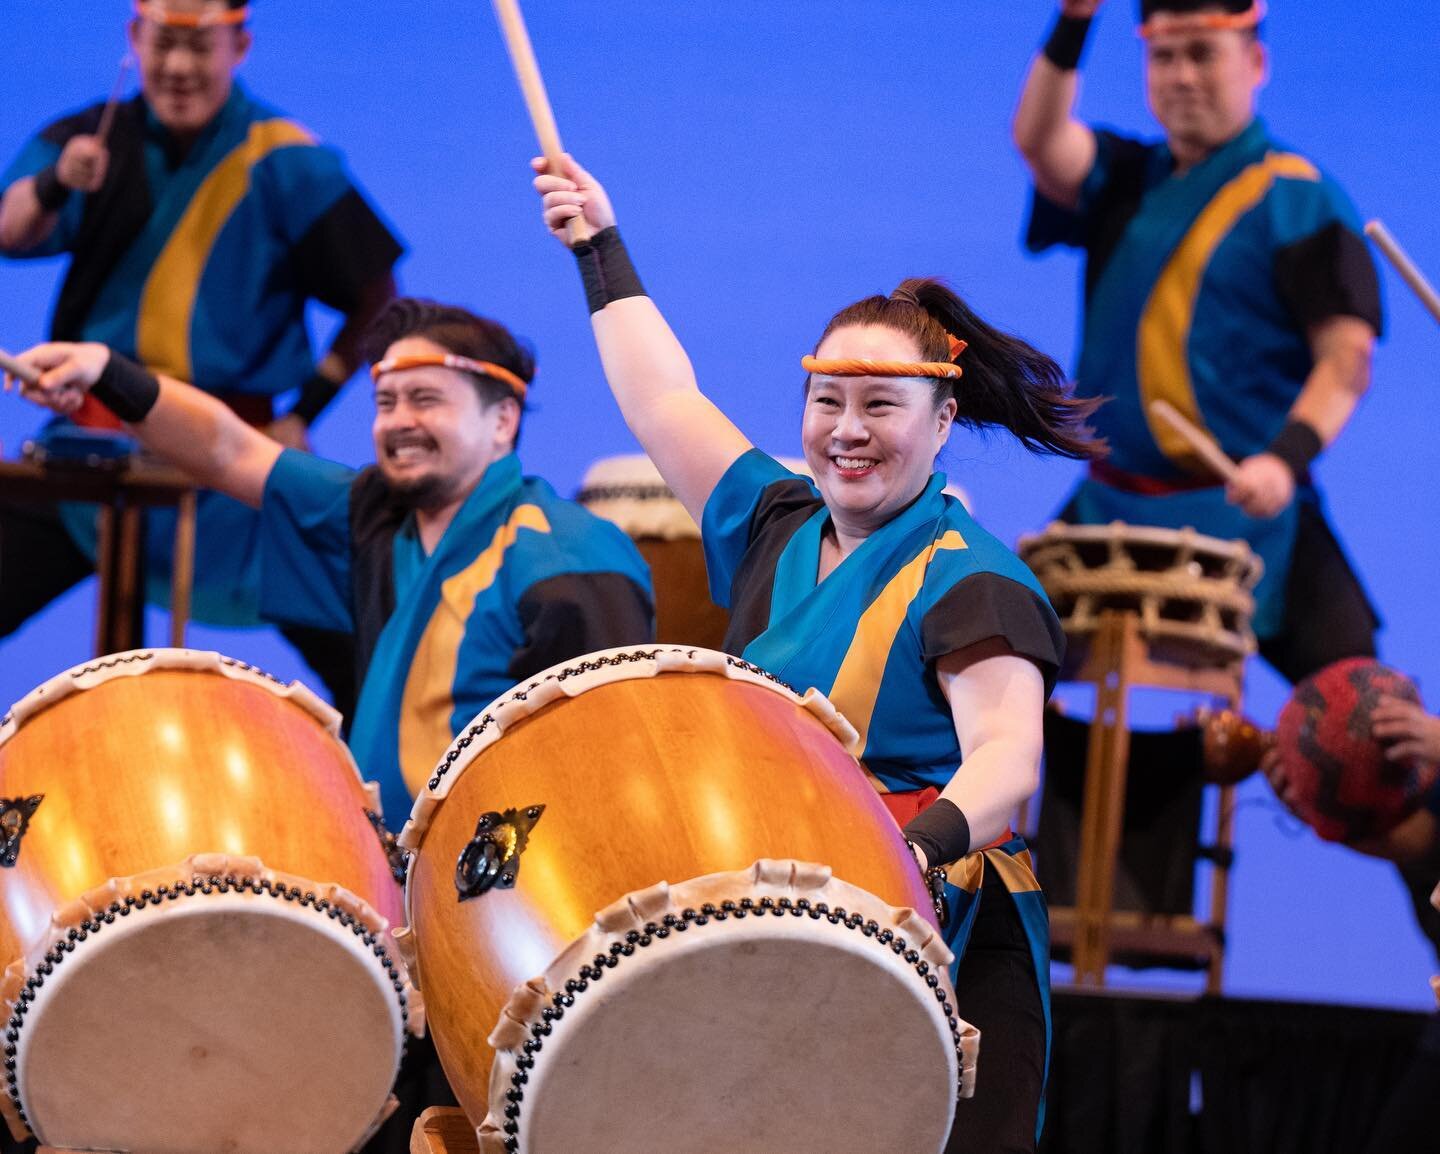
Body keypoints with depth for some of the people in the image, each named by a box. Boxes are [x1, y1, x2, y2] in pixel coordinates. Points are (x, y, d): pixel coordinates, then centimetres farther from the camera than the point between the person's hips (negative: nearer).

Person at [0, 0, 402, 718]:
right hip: (90, 444, 2)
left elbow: (375, 299, 1)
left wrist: (306, 410, -6)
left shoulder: (285, 163, -4)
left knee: (356, 658, -6)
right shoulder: (89, 139, 4)